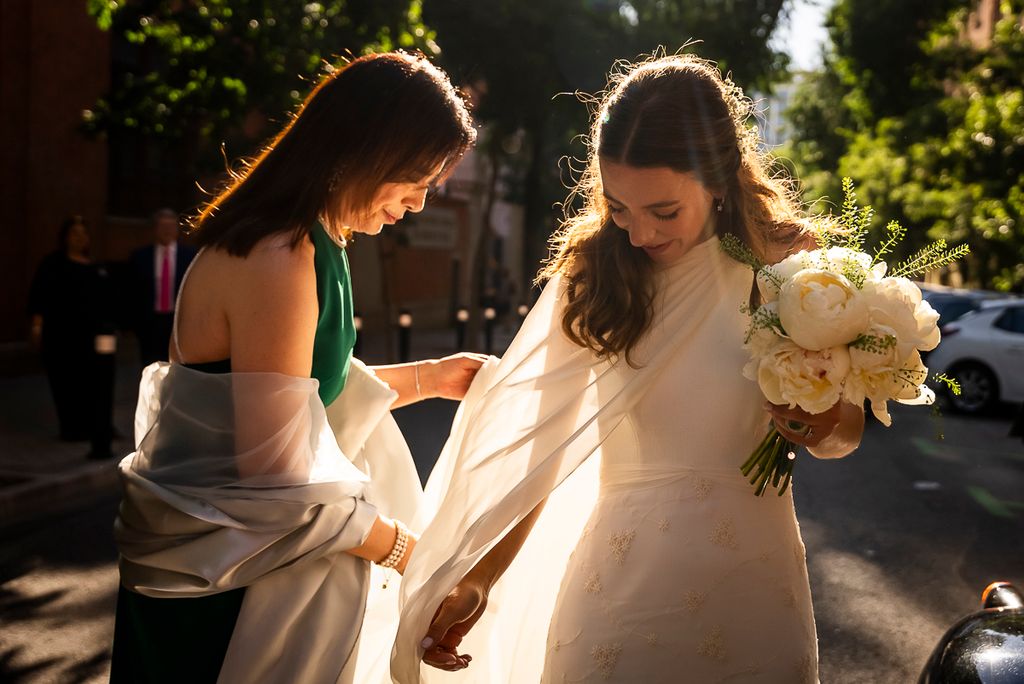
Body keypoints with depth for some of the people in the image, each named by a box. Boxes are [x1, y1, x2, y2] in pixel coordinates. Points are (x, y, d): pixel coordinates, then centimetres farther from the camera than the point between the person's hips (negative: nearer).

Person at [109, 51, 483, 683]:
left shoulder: (311, 244, 5)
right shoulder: (278, 261, -27)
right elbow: (277, 481, -27)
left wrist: (428, 378, 7)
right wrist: (405, 548, -14)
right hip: (211, 582, -9)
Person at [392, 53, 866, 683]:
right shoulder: (592, 273, -5)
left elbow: (848, 430, 6)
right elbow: (541, 443, -4)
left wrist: (818, 423, -16)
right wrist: (479, 579, -12)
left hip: (749, 583, 1)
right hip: (619, 583, 0)